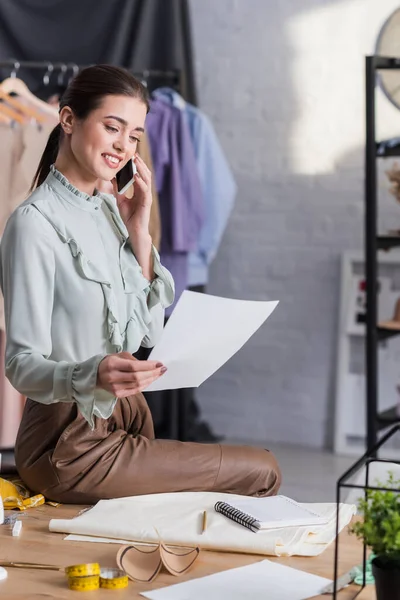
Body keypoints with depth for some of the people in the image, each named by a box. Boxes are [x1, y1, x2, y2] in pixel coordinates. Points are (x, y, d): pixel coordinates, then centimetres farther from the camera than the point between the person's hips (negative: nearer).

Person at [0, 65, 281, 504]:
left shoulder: (108, 208, 9)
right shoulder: (36, 222, -16)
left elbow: (149, 333, 7)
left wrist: (139, 234, -2)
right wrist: (92, 375, -38)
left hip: (127, 417, 8)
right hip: (71, 442, -8)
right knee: (261, 472, -9)